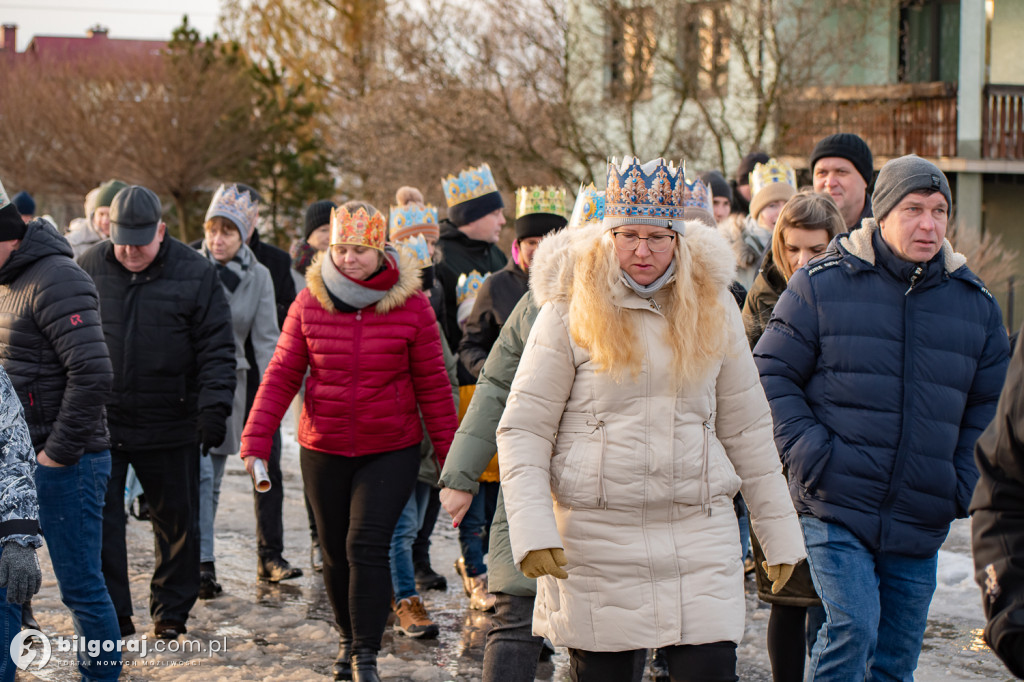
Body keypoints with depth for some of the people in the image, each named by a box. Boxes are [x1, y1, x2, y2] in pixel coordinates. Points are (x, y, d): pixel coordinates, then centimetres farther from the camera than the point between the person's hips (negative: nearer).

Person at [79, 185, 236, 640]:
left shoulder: (195, 274, -5)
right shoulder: (89, 268, 2)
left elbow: (216, 349, -4)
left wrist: (214, 406, -14)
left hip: (170, 429, -1)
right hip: (100, 424, 1)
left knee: (177, 521, 10)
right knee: (99, 521, -1)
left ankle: (171, 612, 25)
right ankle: (112, 617, 8)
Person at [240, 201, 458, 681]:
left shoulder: (410, 304, -6)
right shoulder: (309, 303, -2)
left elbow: (432, 385, -1)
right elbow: (281, 376, -1)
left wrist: (450, 455, 0)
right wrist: (255, 442, -9)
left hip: (391, 450, -2)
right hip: (324, 450, 2)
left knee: (368, 545, -13)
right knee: (335, 552, 12)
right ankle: (349, 637, 34)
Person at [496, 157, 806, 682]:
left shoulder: (713, 308, 7)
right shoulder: (570, 311, -2)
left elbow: (747, 427, 13)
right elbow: (522, 430, -3)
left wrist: (780, 534, 13)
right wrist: (532, 529, -15)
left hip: (699, 536, 2)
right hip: (594, 538, -2)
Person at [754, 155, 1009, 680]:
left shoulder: (976, 304, 9)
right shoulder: (821, 284, -1)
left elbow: (987, 407, 18)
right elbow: (771, 375, 1)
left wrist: (961, 483, 6)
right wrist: (809, 453, -11)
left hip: (921, 523, 4)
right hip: (835, 507, -4)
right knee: (852, 629, -19)